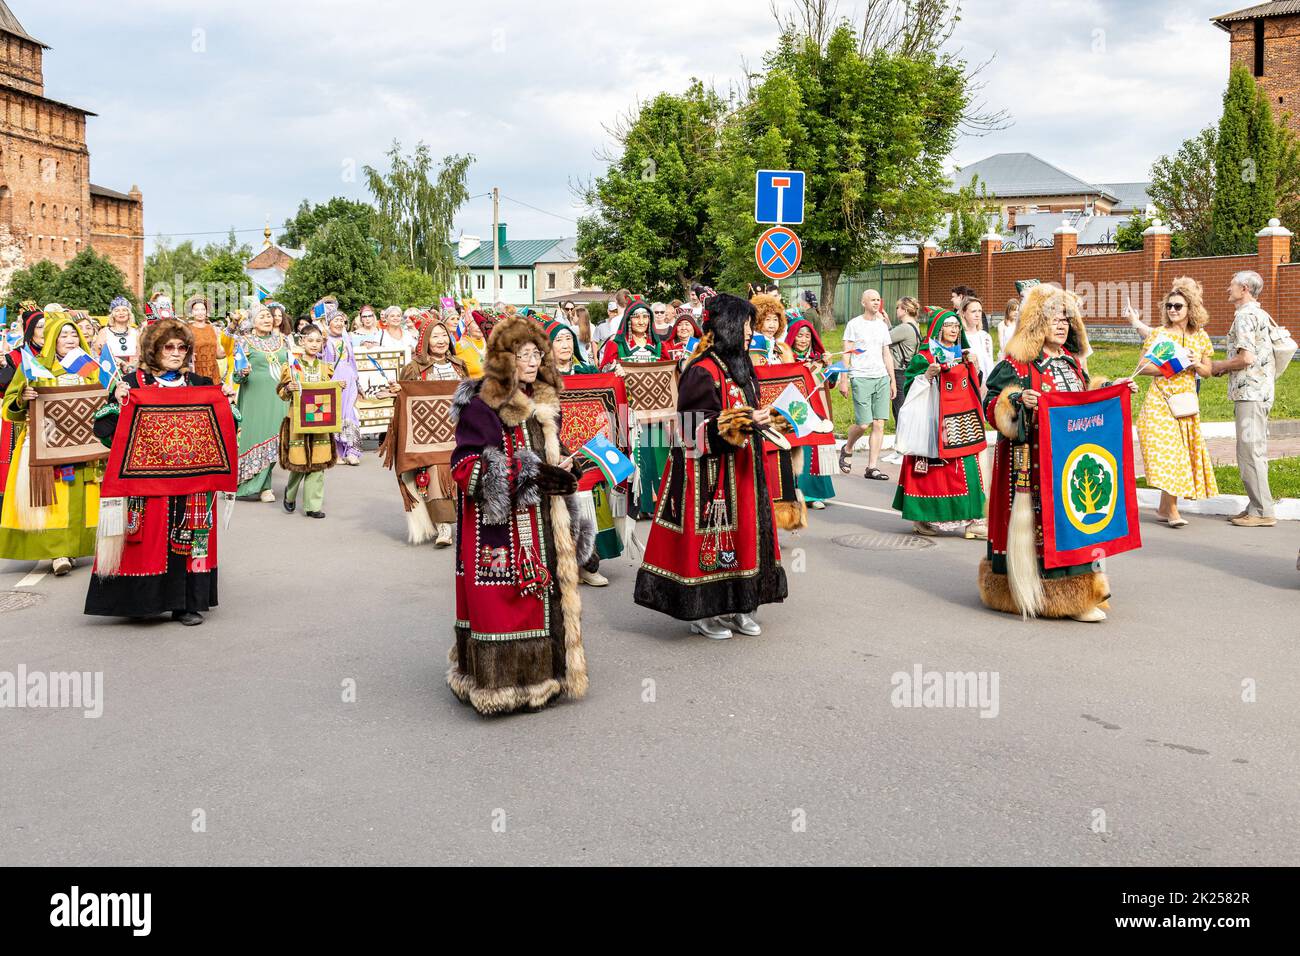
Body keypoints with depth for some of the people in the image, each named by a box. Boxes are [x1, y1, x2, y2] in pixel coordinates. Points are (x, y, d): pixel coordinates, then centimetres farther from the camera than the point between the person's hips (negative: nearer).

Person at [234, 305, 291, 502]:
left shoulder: (282, 339, 12)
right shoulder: (246, 342, 0)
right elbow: (236, 376, -2)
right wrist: (243, 373, -23)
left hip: (279, 399, 4)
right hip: (256, 399, -4)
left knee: (274, 440, 2)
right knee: (258, 438, -4)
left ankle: (261, 486, 14)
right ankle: (263, 486, 4)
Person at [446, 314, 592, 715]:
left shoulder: (543, 402, 14)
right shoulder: (481, 406, -11)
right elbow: (464, 467, -17)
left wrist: (562, 469, 1)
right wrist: (528, 475, -22)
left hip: (543, 521, 8)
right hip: (500, 523, -8)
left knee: (543, 596, 10)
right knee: (504, 598, -6)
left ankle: (540, 673, 22)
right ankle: (500, 679, 6)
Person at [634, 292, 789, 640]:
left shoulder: (738, 366, 13)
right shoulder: (703, 372, -15)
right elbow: (702, 429, -20)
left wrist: (762, 418, 2)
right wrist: (749, 421, -21)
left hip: (742, 469, 9)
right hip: (712, 471, -9)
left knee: (742, 531, 11)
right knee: (709, 536, -2)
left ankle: (736, 606, 21)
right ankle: (702, 613, 9)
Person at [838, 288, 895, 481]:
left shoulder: (882, 325, 16)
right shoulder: (854, 324, 1)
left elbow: (887, 355, 19)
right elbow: (846, 354, -1)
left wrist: (893, 381, 15)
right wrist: (844, 380, -8)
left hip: (882, 378, 5)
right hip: (860, 378, -5)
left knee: (879, 424, -1)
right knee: (863, 424, -10)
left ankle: (872, 467, 4)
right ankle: (847, 449, 21)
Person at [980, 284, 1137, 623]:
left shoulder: (1072, 364, 16)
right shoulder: (1016, 365, -7)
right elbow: (991, 406, -13)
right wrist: (1018, 402, -29)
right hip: (1032, 462, -7)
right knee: (1035, 521, -6)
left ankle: (1076, 593, 18)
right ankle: (1027, 593, 4)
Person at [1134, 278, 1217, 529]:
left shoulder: (1201, 336, 8)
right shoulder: (1158, 334, -2)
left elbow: (1208, 371, 13)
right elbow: (1142, 368, -4)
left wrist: (1196, 364, -7)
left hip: (1186, 402, 4)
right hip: (1160, 400, -4)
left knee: (1182, 451, 4)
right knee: (1167, 451, -11)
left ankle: (1164, 507, 14)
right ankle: (1172, 509, -6)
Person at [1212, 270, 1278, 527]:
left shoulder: (1245, 315, -13)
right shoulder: (1262, 314, 19)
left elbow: (1246, 358, -21)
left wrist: (1220, 366, -4)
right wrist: (1227, 367, 17)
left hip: (1249, 392, -10)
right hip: (1262, 392, 10)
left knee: (1249, 451, -8)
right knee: (1256, 451, 13)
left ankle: (1262, 512, -6)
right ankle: (1258, 506, 17)